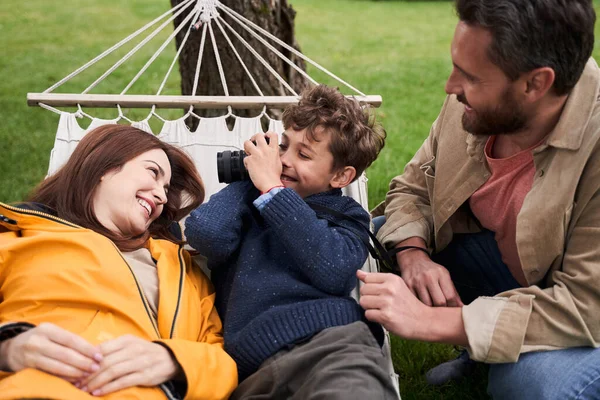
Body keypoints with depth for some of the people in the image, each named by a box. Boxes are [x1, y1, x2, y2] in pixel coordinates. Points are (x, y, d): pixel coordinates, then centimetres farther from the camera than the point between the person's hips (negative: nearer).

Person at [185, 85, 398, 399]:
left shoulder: (347, 215, 20)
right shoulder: (249, 197, 22)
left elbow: (333, 272, -3)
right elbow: (205, 234, 0)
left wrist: (271, 187, 2)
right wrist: (252, 173, 16)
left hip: (333, 338, -1)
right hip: (254, 366, 1)